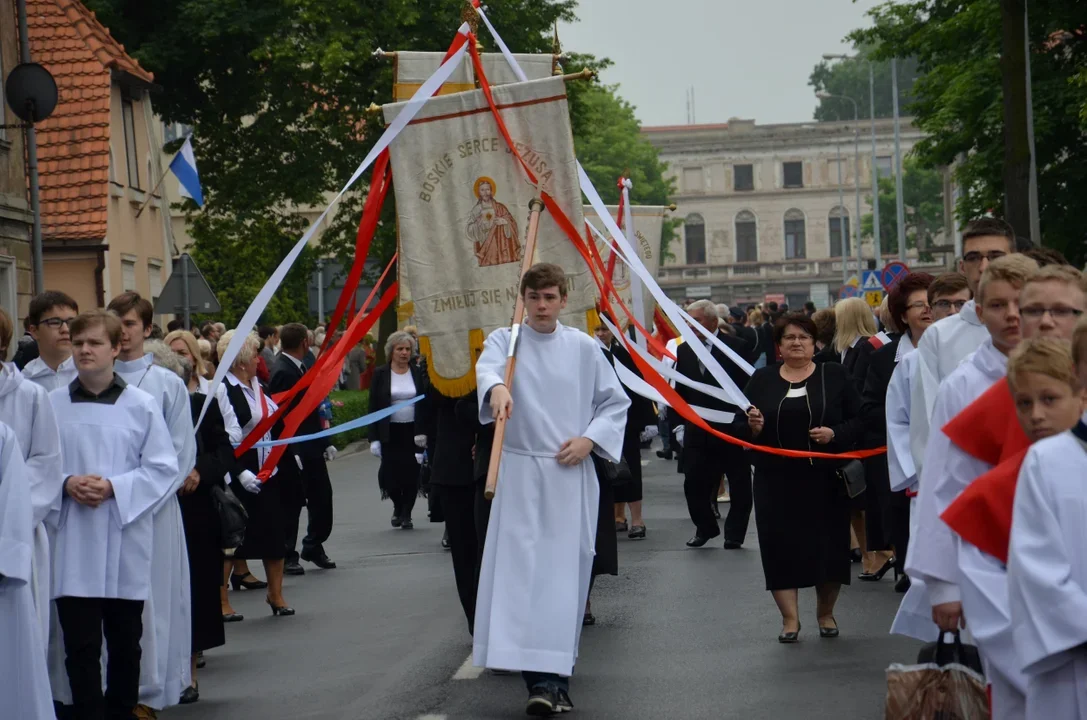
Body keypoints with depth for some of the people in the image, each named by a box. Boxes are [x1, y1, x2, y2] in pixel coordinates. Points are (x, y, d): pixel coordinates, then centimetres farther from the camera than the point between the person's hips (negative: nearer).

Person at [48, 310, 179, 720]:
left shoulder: (142, 406, -1)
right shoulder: (52, 405, 2)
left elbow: (164, 468, -2)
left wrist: (114, 487, -15)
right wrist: (66, 483, -12)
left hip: (126, 540, 0)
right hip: (72, 544, 0)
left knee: (125, 641, 12)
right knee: (80, 644, -3)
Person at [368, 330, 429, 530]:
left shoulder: (418, 373, 4)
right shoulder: (381, 374, 1)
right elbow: (373, 407, 0)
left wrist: (423, 433, -7)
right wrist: (374, 438, -6)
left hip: (413, 431, 1)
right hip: (390, 433, -1)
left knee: (411, 474, -2)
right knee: (391, 474, -4)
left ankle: (406, 513, 14)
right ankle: (398, 508, 24)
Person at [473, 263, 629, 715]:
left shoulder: (583, 348, 6)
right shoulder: (506, 340, 2)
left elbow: (616, 402, 12)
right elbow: (488, 367, -21)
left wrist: (590, 439, -5)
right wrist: (497, 387, -44)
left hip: (571, 475, 1)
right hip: (520, 472, -1)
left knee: (566, 572, 0)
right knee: (522, 569, -9)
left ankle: (558, 676, 7)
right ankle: (539, 678, -12)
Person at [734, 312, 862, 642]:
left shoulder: (834, 376, 4)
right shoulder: (762, 380, 8)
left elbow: (859, 420, 0)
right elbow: (739, 429, 8)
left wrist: (834, 434, -17)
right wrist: (752, 426, -15)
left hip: (825, 478, -1)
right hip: (776, 481, 1)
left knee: (828, 544, 4)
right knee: (781, 546, -4)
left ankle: (826, 612, 24)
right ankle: (790, 617, 5)